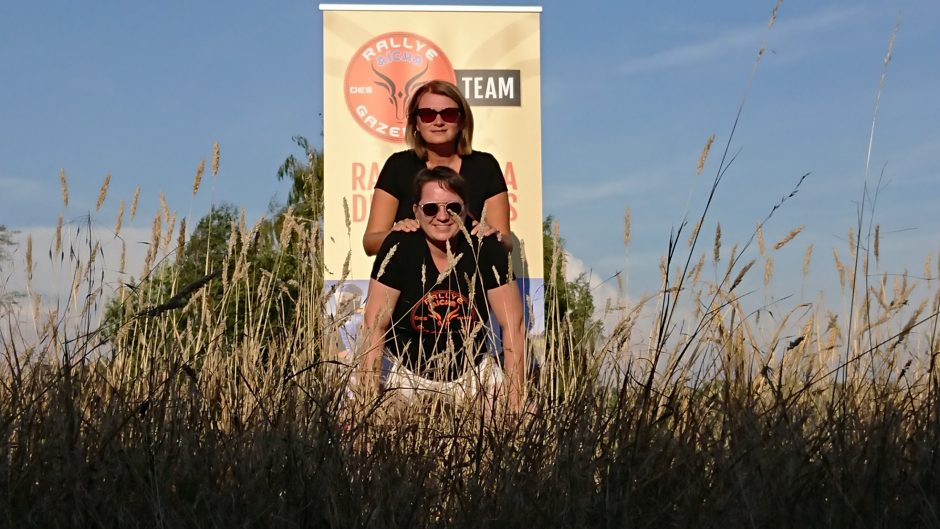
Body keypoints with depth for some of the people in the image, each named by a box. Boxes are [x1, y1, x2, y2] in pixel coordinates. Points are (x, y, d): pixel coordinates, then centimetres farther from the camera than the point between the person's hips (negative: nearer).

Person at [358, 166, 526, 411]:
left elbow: (513, 326, -7)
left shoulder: (486, 248, -9)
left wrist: (515, 401, -13)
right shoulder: (399, 247, -12)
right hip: (405, 371, -2)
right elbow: (374, 326, -12)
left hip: (471, 371, 2)